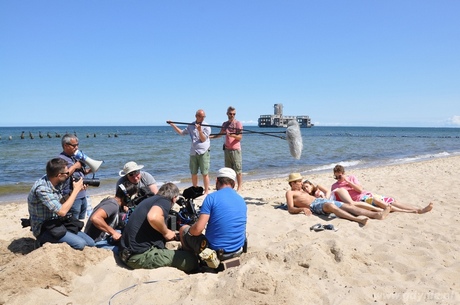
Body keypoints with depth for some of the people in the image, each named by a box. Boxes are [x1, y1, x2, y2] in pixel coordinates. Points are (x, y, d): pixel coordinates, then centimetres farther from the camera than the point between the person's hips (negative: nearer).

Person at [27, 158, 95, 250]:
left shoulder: (54, 182, 0)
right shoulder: (41, 188, -25)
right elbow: (62, 211, -29)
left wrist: (74, 191, -4)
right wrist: (76, 190, -20)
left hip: (57, 224, 7)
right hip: (44, 229, -7)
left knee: (91, 243, -4)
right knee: (80, 244, -25)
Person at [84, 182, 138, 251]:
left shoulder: (110, 200, 4)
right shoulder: (113, 205, -22)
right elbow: (95, 218, -37)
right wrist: (113, 232, -30)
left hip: (103, 237, 10)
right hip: (96, 242, -10)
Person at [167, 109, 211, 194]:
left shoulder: (206, 126, -2)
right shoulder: (191, 126, 11)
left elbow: (203, 139, -7)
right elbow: (182, 132, 20)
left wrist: (199, 130, -22)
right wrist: (173, 125, 16)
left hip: (203, 152, -4)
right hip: (193, 152, 4)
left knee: (205, 173, -5)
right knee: (193, 173, 10)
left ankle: (206, 191, 4)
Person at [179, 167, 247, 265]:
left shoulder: (211, 197, -13)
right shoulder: (242, 200, 5)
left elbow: (198, 229, -18)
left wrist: (189, 229, 5)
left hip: (216, 251, -6)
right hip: (237, 251, 6)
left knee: (183, 229, 19)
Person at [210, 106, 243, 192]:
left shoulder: (238, 123, -5)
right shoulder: (225, 124, 13)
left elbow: (240, 137, -11)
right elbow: (220, 134, 25)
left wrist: (233, 135, -29)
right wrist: (210, 136, 17)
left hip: (235, 149, -6)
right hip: (227, 149, 6)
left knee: (238, 169, -2)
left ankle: (240, 187, 5)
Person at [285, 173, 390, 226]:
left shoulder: (301, 190, 33)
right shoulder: (290, 193, 6)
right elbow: (291, 209, -8)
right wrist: (302, 209, -26)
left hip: (321, 200, 9)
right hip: (314, 205, -9)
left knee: (348, 205, -10)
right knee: (331, 205, -41)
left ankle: (376, 214, -23)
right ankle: (356, 218, -59)